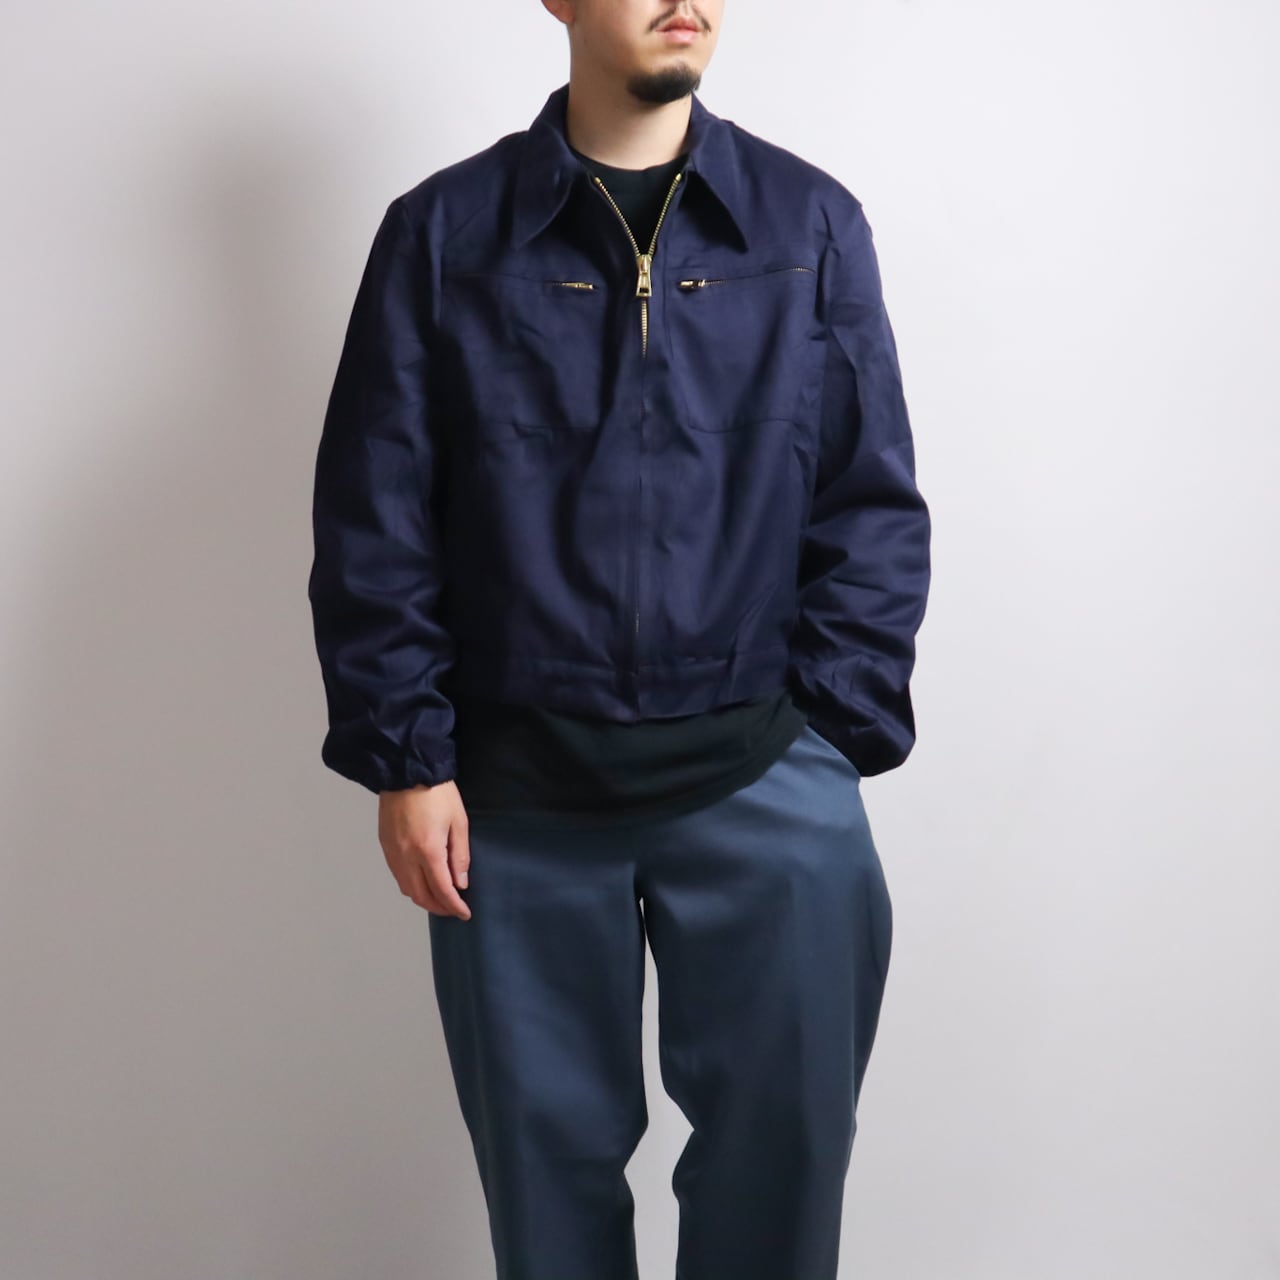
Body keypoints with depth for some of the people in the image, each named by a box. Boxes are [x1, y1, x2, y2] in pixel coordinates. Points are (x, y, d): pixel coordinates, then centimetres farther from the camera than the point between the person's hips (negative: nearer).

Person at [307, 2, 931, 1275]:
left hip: (762, 777, 1)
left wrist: (828, 739, -4)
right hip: (515, 787, 0)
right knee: (547, 1146, 11)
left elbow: (875, 509, 4)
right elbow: (371, 524, 2)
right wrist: (405, 759, -3)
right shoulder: (441, 235, 2)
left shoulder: (812, 224, 4)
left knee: (785, 1133, 6)